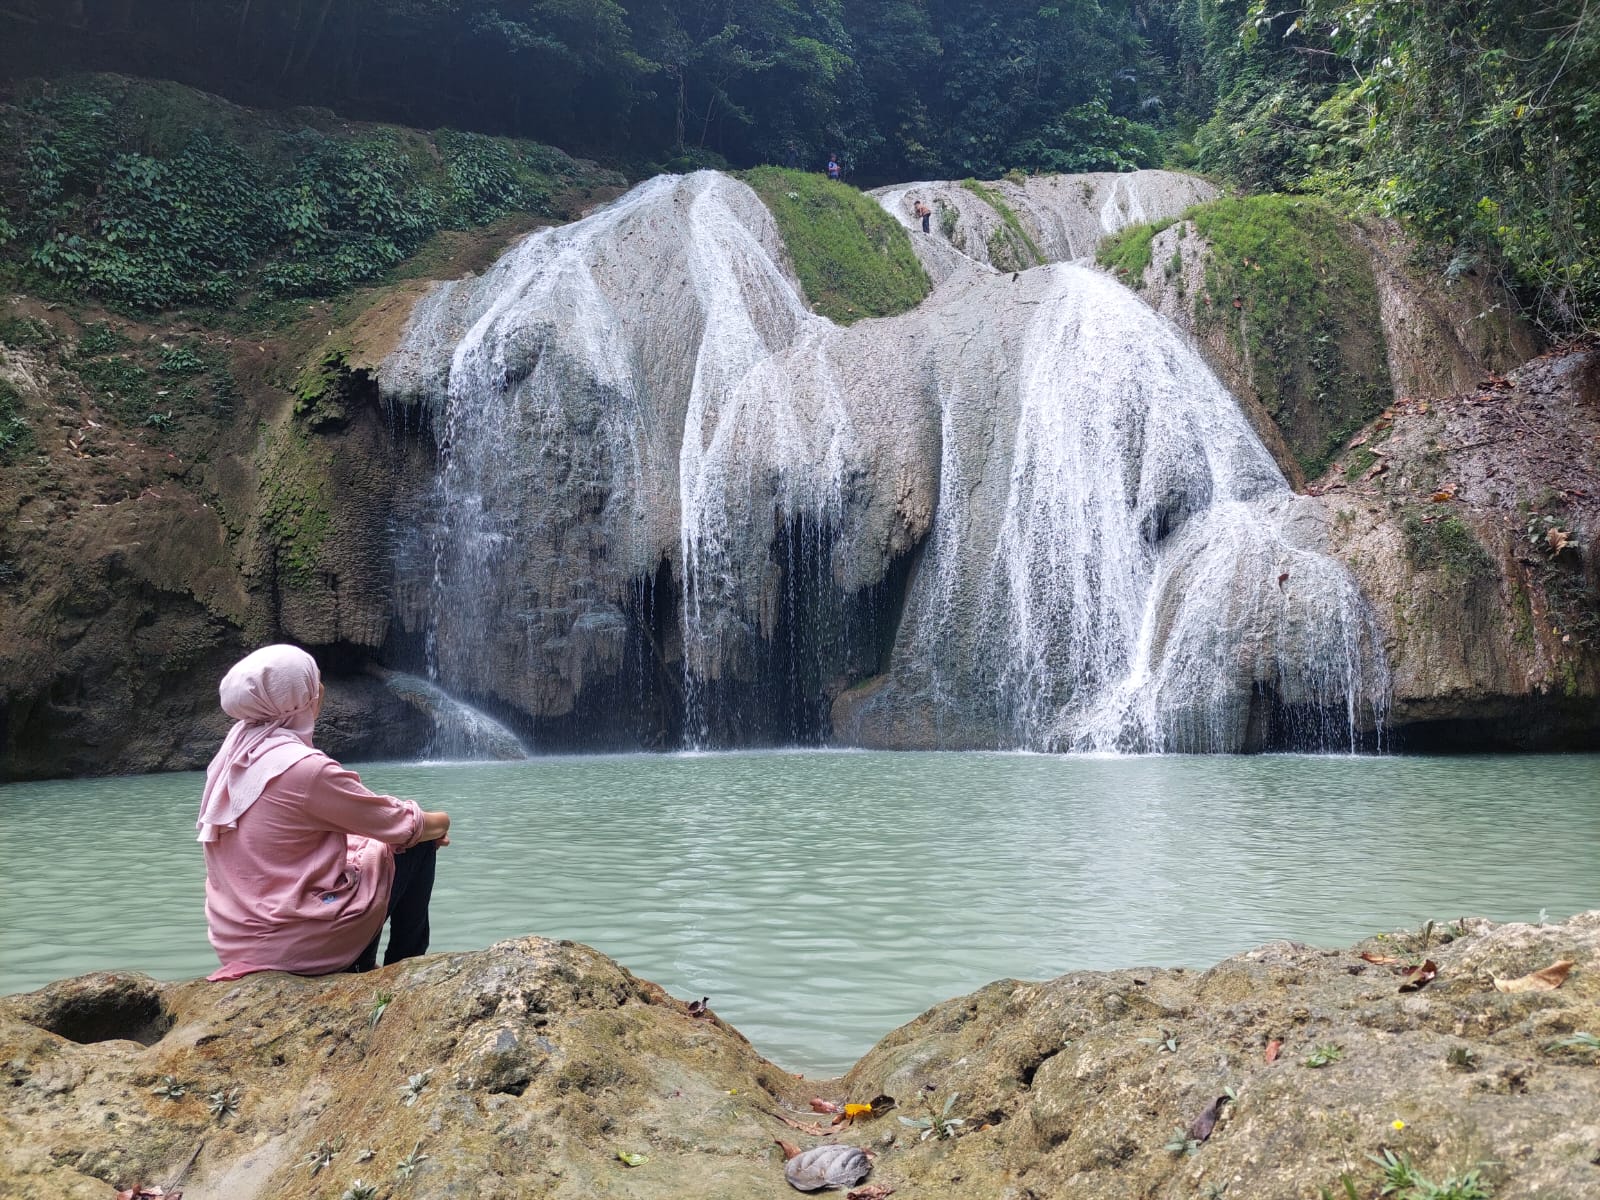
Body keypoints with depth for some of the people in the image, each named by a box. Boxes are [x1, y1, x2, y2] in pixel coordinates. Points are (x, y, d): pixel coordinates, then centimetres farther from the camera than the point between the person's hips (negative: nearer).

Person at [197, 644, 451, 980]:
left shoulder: (236, 753, 2)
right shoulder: (304, 767, -23)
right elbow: (401, 826, -12)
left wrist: (418, 825, 13)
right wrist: (439, 822, 10)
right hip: (300, 943, -8)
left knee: (363, 838, 25)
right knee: (418, 844, 8)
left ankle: (360, 967, 29)